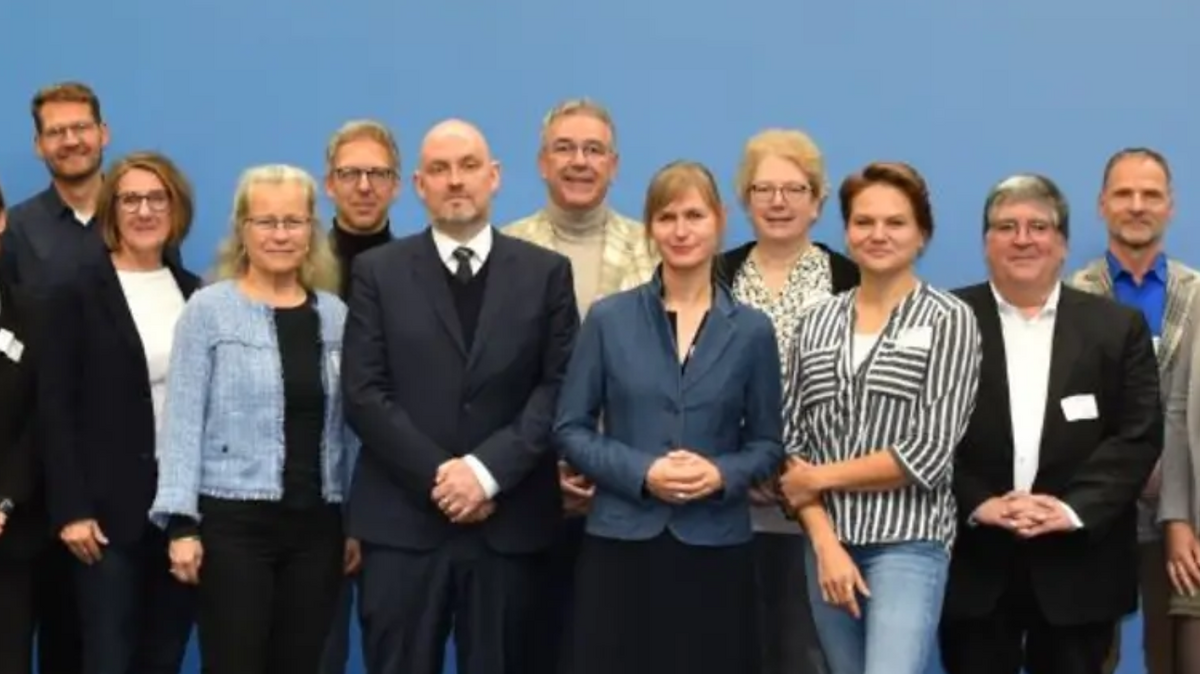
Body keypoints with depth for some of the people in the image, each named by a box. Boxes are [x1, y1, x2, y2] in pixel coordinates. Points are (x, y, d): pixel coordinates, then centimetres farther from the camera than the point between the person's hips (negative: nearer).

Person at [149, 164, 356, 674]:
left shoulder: (335, 314, 8)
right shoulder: (208, 309, -2)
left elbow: (348, 425, 11)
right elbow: (183, 421, -5)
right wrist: (180, 521, -11)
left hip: (317, 523, 4)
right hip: (233, 521, -3)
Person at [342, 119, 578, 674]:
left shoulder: (546, 272, 8)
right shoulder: (378, 272, 6)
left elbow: (560, 389, 0)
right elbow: (364, 394, -1)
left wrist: (488, 469, -12)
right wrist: (437, 476, -11)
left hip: (509, 523, 1)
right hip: (402, 522, 0)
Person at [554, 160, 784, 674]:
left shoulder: (751, 331, 3)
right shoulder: (608, 319, 2)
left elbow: (768, 444, 8)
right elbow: (569, 429, 2)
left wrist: (723, 475, -13)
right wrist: (640, 472, -13)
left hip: (715, 547, 1)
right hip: (621, 543, 0)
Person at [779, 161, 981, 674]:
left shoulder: (949, 320, -3)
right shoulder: (817, 323, 9)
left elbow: (928, 453, -11)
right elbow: (792, 444, 6)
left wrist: (820, 478, -5)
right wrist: (825, 544, -6)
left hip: (909, 544, -4)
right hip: (829, 543, 4)